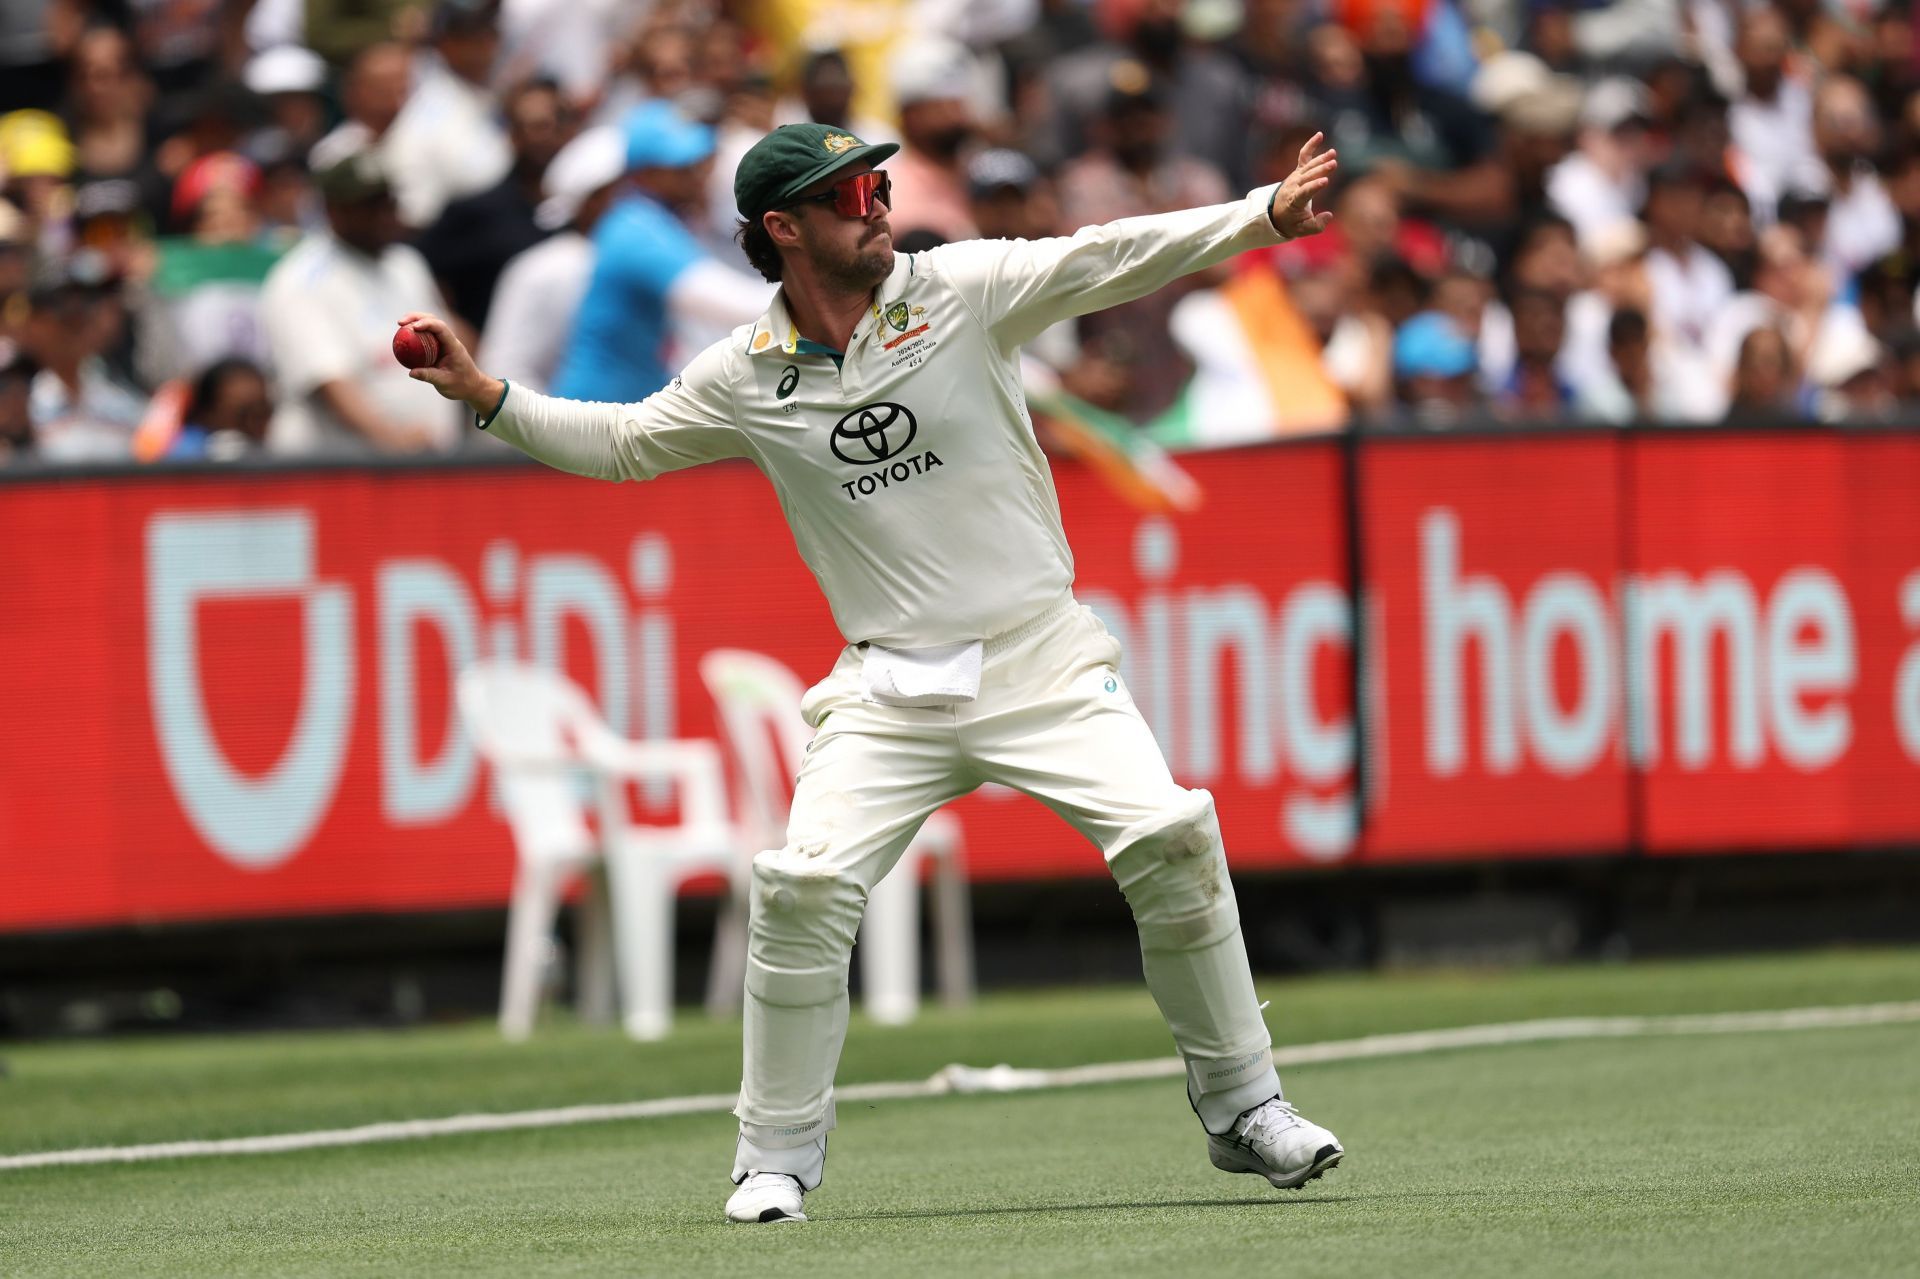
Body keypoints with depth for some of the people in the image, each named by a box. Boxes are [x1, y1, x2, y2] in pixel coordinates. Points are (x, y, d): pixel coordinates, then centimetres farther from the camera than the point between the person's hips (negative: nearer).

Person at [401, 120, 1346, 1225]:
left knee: (1168, 838, -16)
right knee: (805, 888, -15)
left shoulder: (963, 289, -3)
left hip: (1040, 655, -1)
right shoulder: (746, 377, 3)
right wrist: (486, 396, 5)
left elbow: (1111, 259, -12)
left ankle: (1244, 1106, 1)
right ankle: (778, 1156, 3)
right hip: (891, 694, 1)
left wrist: (1263, 217, -22)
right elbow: (624, 443, 15)